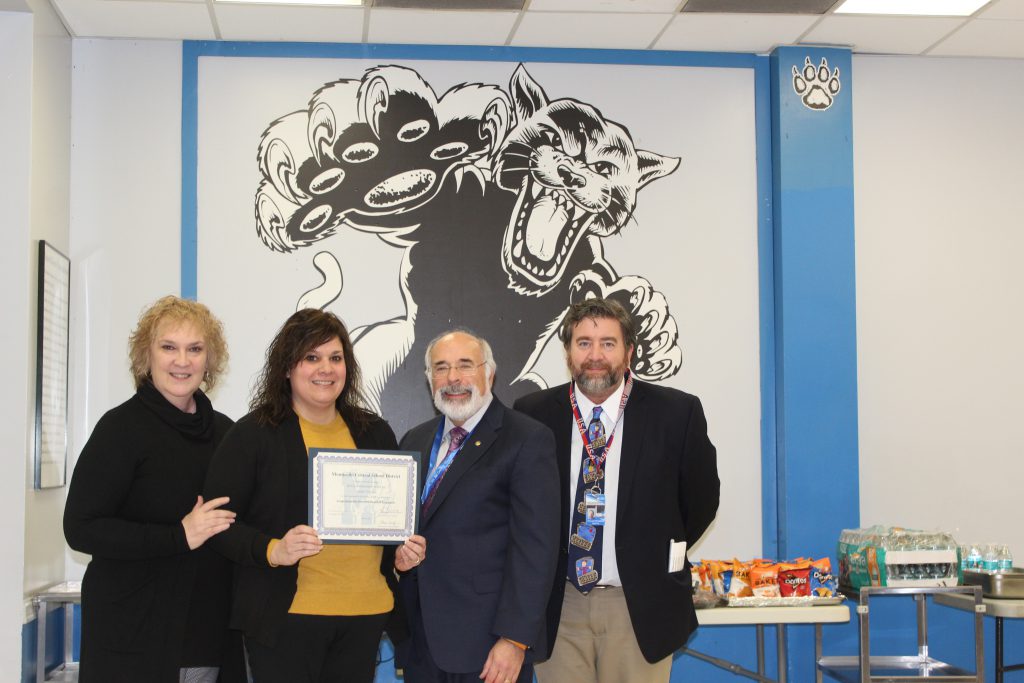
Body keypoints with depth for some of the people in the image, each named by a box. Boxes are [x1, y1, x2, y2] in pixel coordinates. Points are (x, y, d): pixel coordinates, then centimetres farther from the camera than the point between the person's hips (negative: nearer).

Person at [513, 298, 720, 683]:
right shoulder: (532, 415, 0)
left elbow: (701, 499, 7)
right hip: (559, 605, 1)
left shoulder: (677, 413, -4)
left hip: (640, 606, -1)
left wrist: (659, 560, 8)